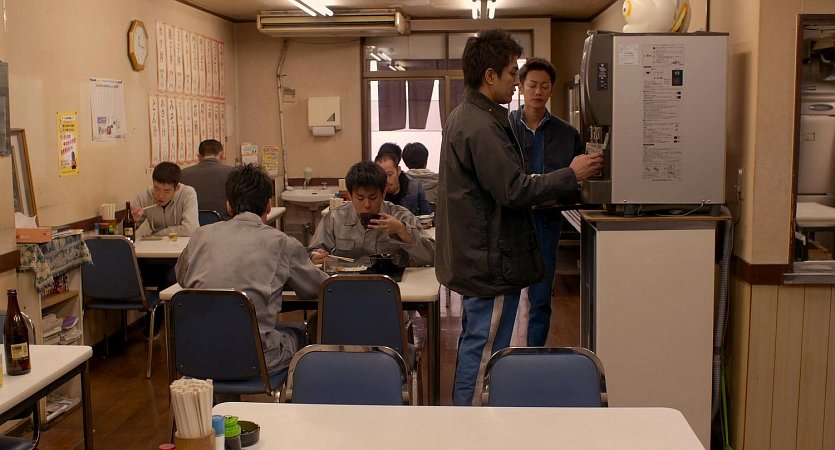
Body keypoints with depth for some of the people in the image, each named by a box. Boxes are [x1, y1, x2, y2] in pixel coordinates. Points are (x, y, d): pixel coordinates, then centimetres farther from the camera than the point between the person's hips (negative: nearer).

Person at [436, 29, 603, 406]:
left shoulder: (462, 117, 13)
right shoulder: (482, 127, -21)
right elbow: (513, 191, -24)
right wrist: (572, 175, -15)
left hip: (470, 258, 11)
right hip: (491, 262, -11)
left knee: (473, 344, 20)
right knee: (484, 351, -1)